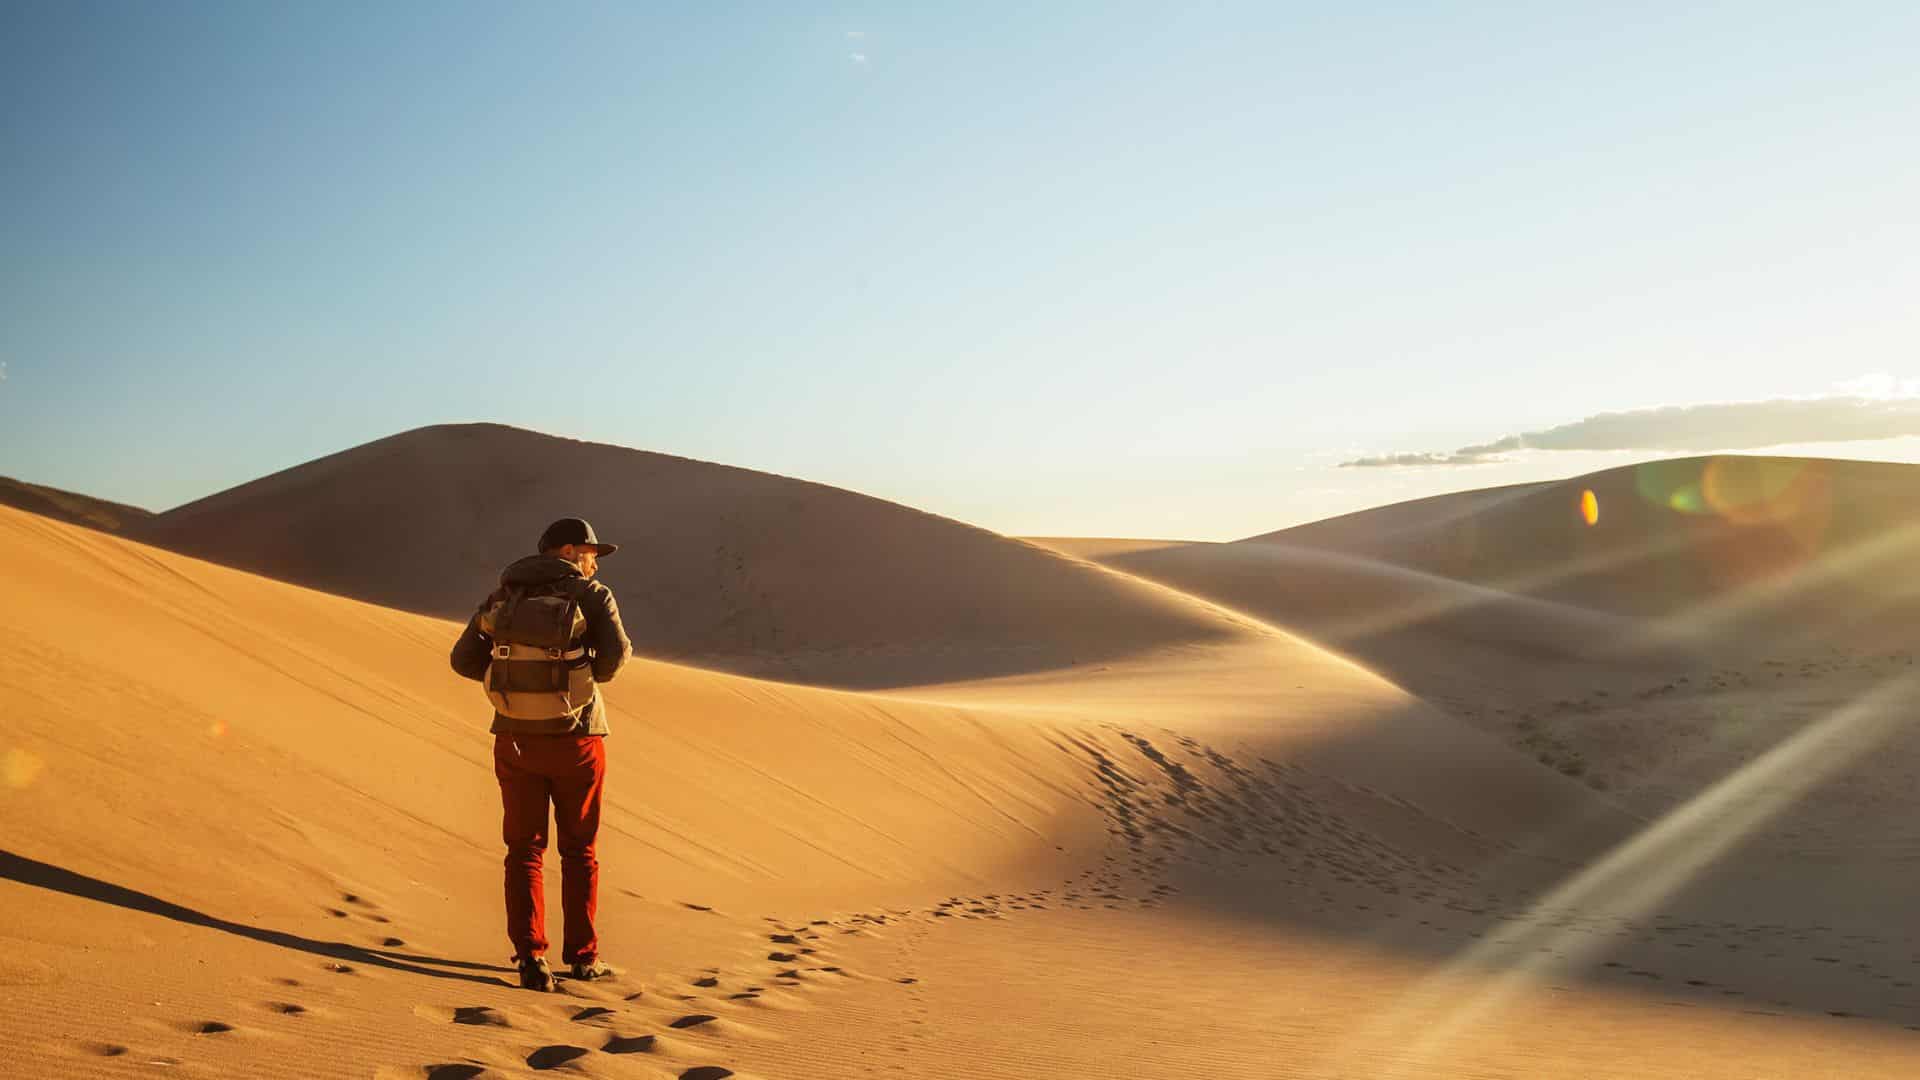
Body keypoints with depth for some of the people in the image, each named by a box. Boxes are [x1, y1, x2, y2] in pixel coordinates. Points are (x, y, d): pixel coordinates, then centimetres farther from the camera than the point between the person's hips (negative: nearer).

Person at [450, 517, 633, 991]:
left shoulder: (503, 596, 7)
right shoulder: (591, 595, -5)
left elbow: (464, 659, 3)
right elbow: (616, 653, -19)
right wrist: (591, 674, 4)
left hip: (516, 739, 3)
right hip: (575, 741, -3)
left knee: (524, 849, 11)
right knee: (578, 849, 13)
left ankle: (530, 956, 0)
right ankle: (582, 955, 18)